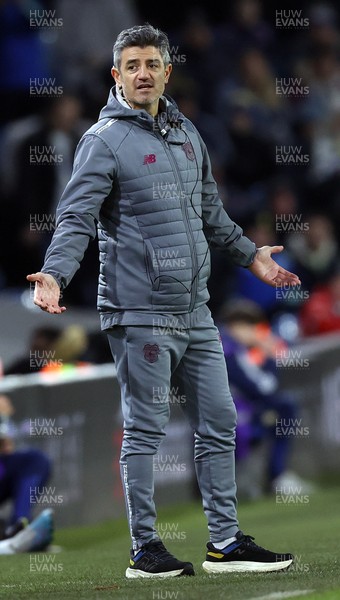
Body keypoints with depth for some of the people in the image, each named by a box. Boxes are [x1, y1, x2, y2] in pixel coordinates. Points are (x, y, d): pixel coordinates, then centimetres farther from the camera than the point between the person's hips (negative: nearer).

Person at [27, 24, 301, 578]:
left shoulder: (187, 134, 16)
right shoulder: (105, 141, -6)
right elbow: (76, 218, -15)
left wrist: (249, 254, 35)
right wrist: (54, 274, -30)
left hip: (196, 313, 7)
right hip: (140, 313, -7)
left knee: (219, 424, 8)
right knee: (144, 432, -2)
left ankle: (226, 543, 15)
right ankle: (145, 549, 5)